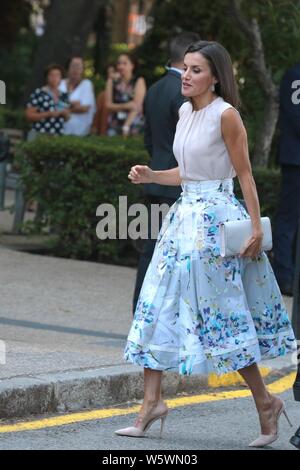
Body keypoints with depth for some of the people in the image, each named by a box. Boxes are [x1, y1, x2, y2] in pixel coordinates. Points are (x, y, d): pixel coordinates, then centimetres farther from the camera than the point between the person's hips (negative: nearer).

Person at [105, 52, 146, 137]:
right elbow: (108, 105, 4)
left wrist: (126, 126, -19)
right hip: (115, 123, 3)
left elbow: (136, 106, -9)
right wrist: (124, 106, -16)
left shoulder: (139, 81, 1)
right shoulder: (112, 82, 11)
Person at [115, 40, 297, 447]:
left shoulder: (226, 115, -11)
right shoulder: (185, 112, 11)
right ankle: (152, 401, 5)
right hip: (184, 215, 8)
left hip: (216, 218, -8)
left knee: (224, 314, -3)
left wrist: (256, 228, -13)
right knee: (157, 307, 2)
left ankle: (265, 401, 10)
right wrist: (150, 176, 5)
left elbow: (245, 175, -10)